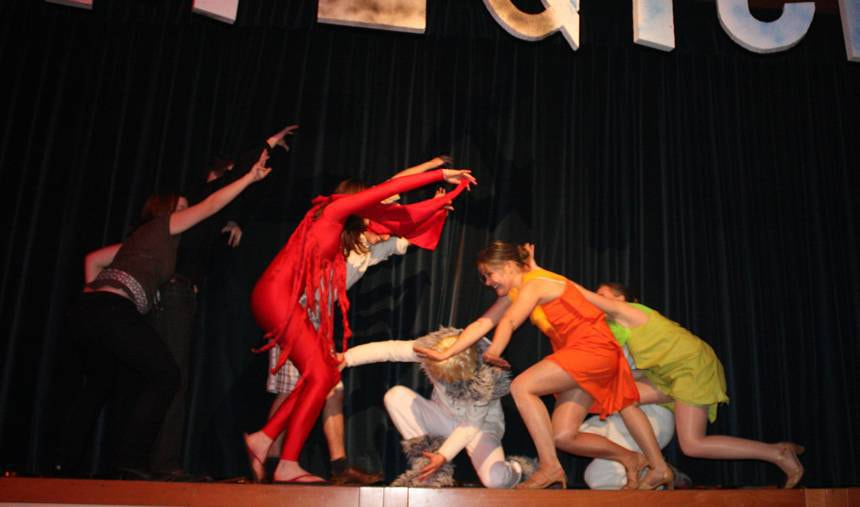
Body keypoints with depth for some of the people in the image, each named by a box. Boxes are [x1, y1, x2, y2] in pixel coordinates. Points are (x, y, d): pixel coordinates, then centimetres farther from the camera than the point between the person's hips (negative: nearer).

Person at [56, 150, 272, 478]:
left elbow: (93, 260, 31)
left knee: (98, 385, 23)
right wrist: (251, 177, 4)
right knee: (165, 375, -4)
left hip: (89, 309, 9)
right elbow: (210, 206, 2)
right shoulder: (162, 225, 7)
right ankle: (131, 461, -8)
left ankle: (66, 464, 26)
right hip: (114, 309, -9)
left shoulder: (142, 237, 28)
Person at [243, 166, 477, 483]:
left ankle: (262, 439, 8)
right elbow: (388, 189, -5)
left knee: (324, 376, 5)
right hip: (277, 295, -10)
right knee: (320, 377, -11)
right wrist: (441, 174, -1)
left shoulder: (341, 229, 22)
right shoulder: (335, 208, -1)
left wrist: (441, 202, 34)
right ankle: (288, 466, -6)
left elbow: (393, 218, 28)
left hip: (287, 302, 10)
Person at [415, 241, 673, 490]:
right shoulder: (513, 294, 12)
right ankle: (629, 458, 18)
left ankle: (550, 467, -16)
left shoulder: (535, 283, -14)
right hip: (577, 356, 9)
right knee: (563, 437, 2)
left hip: (594, 348, -9)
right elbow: (483, 323, 6)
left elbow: (508, 324, -19)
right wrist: (445, 354, 0)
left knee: (521, 386, -20)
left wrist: (493, 353, -9)